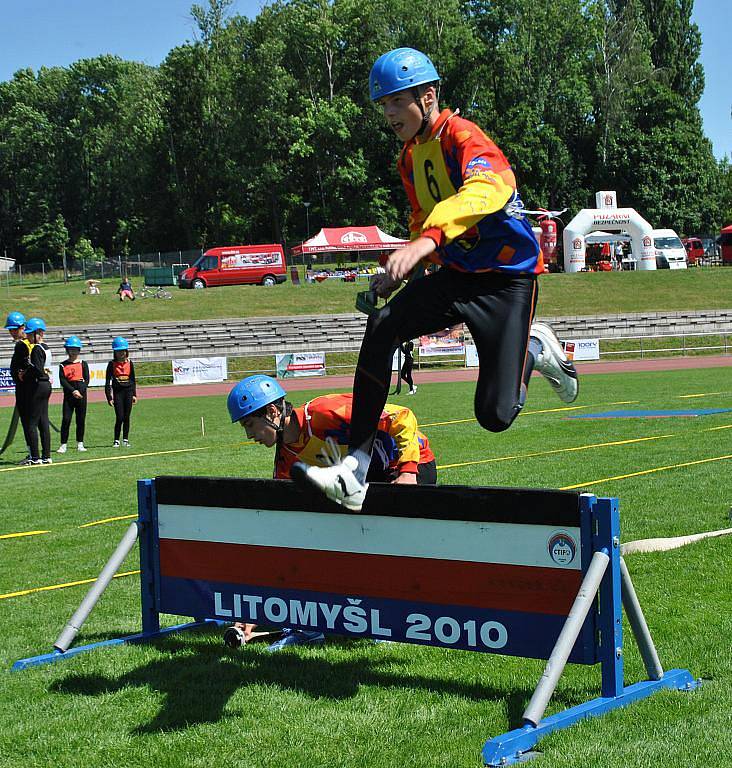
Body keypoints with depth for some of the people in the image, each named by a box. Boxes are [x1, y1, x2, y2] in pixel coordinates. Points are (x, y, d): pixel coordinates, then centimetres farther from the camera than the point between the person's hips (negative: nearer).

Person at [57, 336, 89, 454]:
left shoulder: (83, 364, 8)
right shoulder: (63, 365, 5)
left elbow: (86, 380, 0)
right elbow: (63, 381, -4)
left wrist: (80, 391, -15)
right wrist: (73, 391, -17)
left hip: (81, 395, 1)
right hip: (68, 395, -1)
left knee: (81, 420, 5)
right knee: (66, 419, -7)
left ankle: (80, 444, 15)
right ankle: (63, 445, -4)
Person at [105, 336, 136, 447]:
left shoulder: (129, 363, 7)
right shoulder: (112, 364, -1)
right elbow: (108, 381, -2)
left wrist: (134, 394, 9)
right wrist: (109, 397, -7)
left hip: (128, 391, 3)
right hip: (117, 392, -3)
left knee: (127, 417, 5)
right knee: (119, 417, -7)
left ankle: (125, 440, 12)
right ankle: (116, 440, 2)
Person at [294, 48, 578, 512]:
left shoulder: (461, 135, -17)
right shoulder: (410, 156, 10)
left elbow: (486, 191, -40)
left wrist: (429, 239, -55)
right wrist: (400, 273, 10)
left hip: (507, 279, -7)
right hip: (455, 274, 7)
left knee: (495, 415, -13)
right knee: (381, 329, -23)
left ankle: (537, 348, 22)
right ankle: (355, 473, -24)